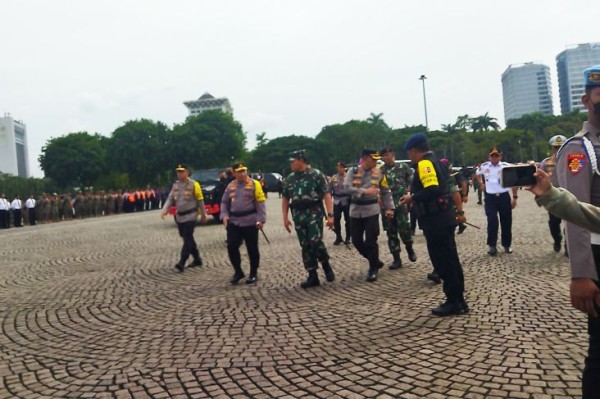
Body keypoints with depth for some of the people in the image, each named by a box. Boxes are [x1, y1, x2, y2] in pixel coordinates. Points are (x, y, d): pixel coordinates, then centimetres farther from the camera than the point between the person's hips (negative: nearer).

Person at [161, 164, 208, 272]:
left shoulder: (193, 184, -7)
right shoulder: (175, 185, 10)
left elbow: (200, 200, -3)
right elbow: (170, 199, 7)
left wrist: (203, 216, 0)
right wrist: (164, 210, -11)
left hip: (190, 216, -7)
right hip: (179, 216, 7)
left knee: (187, 239, -11)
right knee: (188, 239, 13)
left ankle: (182, 263, -16)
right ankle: (197, 259, 25)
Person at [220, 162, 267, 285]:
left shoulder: (254, 184, -3)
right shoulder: (230, 186, 11)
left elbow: (260, 203, -7)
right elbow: (224, 202, 15)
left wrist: (261, 219, -13)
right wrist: (224, 215, -1)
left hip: (250, 222, -4)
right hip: (233, 222, 4)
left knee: (252, 249, 5)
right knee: (231, 247, 0)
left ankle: (253, 274, 19)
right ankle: (238, 272, 18)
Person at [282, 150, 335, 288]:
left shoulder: (316, 174, -4)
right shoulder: (289, 179, 11)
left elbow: (326, 195, -8)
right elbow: (285, 199, 17)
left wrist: (330, 215, -15)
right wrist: (285, 218, 9)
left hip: (314, 213, -5)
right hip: (298, 216, 5)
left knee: (315, 241, -18)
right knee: (305, 246, 5)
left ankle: (326, 265, 9)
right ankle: (312, 276, 12)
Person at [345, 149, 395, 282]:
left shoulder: (379, 173, 1)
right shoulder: (353, 171, -3)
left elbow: (386, 192, 7)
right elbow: (347, 188, -15)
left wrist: (389, 207, 0)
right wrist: (364, 191, -24)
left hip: (371, 211, -1)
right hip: (355, 211, 2)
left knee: (371, 241, -3)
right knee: (356, 241, 7)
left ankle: (373, 269, 13)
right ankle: (375, 261, 28)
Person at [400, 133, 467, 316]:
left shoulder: (424, 164, -14)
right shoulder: (435, 162, 17)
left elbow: (432, 190, -27)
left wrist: (412, 198, -14)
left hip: (435, 221, -10)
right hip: (444, 217, 10)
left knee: (442, 262, -2)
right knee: (450, 260, 14)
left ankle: (453, 302, 6)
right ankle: (458, 300, 22)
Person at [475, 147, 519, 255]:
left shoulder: (507, 166, -4)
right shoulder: (483, 166, 3)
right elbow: (478, 173, 27)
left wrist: (515, 197, -1)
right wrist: (481, 183, 13)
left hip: (504, 197, 0)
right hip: (490, 197, 1)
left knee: (506, 222, 8)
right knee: (492, 222, -6)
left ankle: (507, 245, 22)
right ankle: (492, 246, 0)